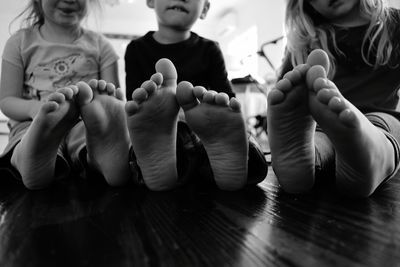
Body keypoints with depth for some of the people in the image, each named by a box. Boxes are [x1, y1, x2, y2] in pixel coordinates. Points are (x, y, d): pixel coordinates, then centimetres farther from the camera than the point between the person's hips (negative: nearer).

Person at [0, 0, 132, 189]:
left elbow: (116, 100, 9)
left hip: (86, 122, 0)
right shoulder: (21, 41, 14)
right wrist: (34, 108, -16)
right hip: (32, 123, 1)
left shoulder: (99, 45, 15)